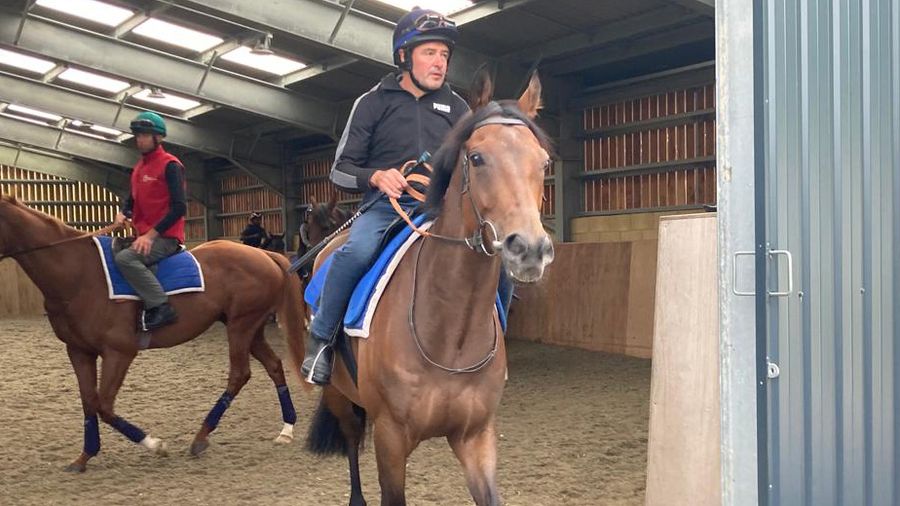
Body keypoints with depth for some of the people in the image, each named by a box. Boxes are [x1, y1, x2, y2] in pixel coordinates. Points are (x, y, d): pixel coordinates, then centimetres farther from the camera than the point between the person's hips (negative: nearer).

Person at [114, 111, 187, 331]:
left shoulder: (170, 165, -11)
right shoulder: (138, 167, 15)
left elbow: (179, 208, -18)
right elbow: (132, 199, 24)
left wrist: (151, 234, -23)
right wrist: (123, 213, 0)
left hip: (165, 237, -10)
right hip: (144, 235, 10)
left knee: (125, 258, -29)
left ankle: (161, 307, -28)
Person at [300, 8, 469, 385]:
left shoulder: (456, 107, 14)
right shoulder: (374, 102, 6)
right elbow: (341, 170, 5)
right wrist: (375, 176, -17)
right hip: (385, 206, -3)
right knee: (358, 250, -36)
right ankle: (321, 338, -16)